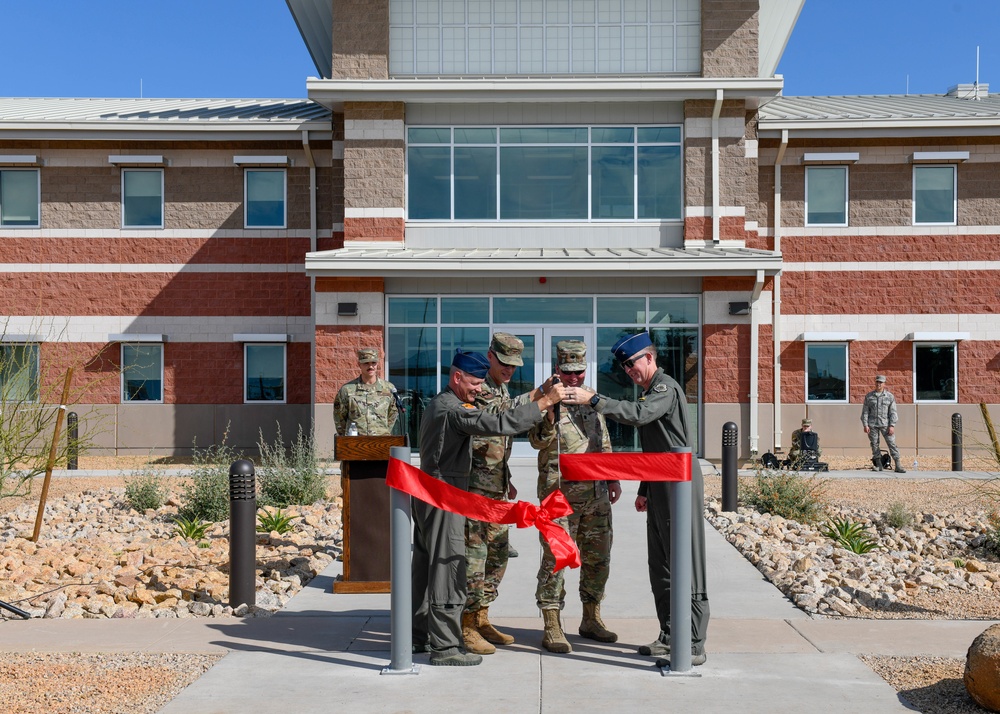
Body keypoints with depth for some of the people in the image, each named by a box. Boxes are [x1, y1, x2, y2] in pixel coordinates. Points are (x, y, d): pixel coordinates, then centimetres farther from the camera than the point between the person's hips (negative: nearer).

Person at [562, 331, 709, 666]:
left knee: (686, 566, -7)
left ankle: (694, 646, -4)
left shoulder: (667, 388, -10)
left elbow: (638, 414, -31)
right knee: (659, 566, 12)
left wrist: (593, 399, -31)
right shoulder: (649, 391, 20)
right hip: (660, 487, 10)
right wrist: (644, 489, 24)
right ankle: (669, 636, 20)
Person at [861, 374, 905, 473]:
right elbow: (865, 411, 7)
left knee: (891, 443, -6)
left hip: (885, 424, -1)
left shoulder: (890, 396, 6)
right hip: (872, 425, 1)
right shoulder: (869, 396, 8)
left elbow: (893, 412, 4)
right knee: (874, 444, 4)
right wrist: (865, 425, -2)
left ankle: (898, 465, -6)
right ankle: (878, 465, 13)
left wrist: (892, 425, -5)